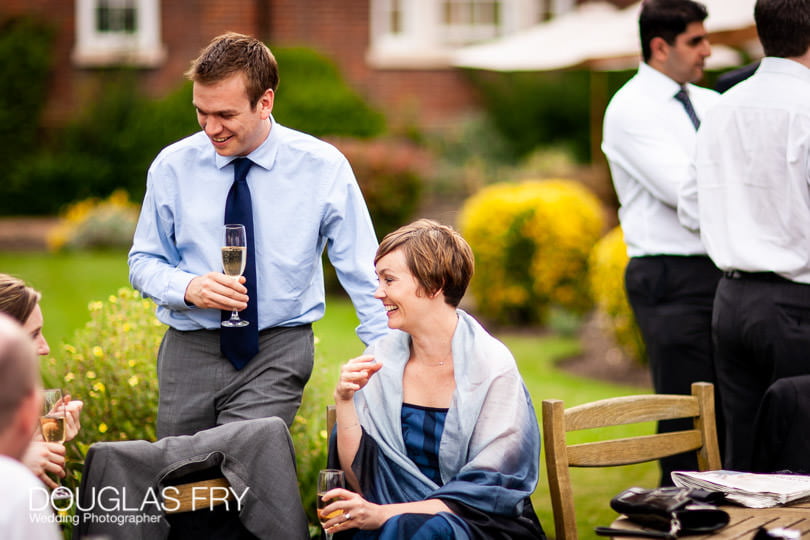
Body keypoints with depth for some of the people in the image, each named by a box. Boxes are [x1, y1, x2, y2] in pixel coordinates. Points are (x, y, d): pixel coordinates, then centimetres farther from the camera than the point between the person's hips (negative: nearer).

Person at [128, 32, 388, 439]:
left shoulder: (323, 167, -5)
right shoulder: (172, 166, -1)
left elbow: (364, 274, -2)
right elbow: (143, 263, 8)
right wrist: (188, 288, -14)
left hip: (277, 354, -2)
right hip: (188, 349, 3)